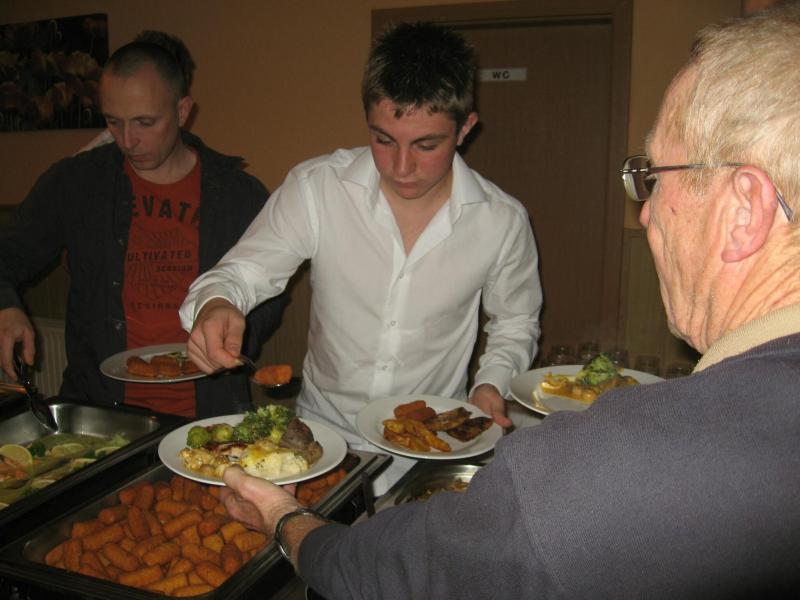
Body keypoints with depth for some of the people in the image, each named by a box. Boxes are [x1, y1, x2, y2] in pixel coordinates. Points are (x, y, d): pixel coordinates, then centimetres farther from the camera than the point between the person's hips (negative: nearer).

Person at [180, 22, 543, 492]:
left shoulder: (503, 221, -8)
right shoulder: (315, 188, -11)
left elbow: (516, 323, 9)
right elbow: (242, 271, -5)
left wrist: (491, 384, -8)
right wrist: (216, 304, -27)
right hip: (322, 429, 1)